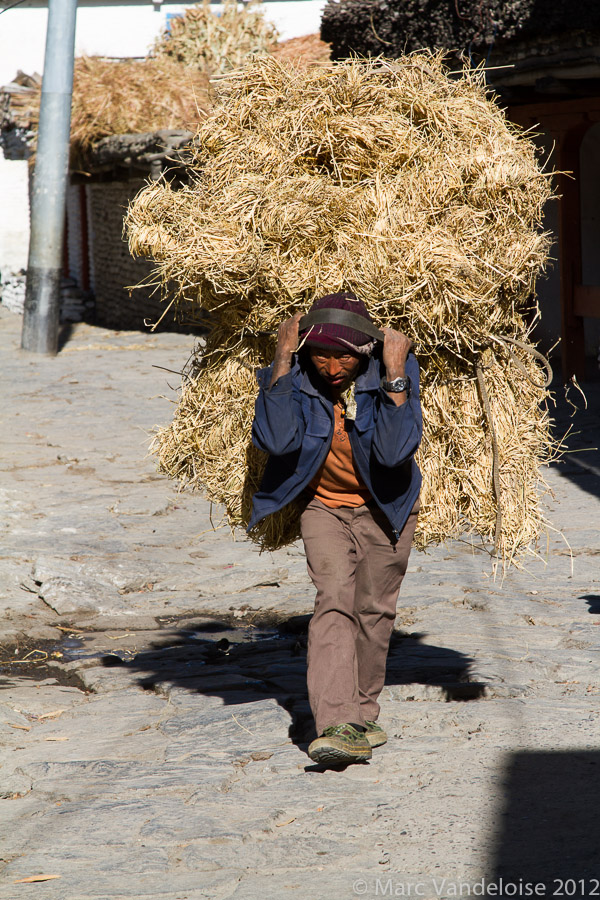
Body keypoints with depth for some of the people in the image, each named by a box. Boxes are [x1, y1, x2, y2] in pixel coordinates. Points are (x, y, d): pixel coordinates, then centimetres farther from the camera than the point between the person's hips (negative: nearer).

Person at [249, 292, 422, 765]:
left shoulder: (395, 370, -22)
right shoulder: (295, 374, -19)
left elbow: (394, 452, -33)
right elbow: (277, 440, -35)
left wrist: (395, 375, -37)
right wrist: (282, 358, -33)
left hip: (386, 508, 0)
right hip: (325, 506, 0)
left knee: (374, 610, 8)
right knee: (334, 600, -19)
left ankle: (362, 714, 29)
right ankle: (337, 725, -28)